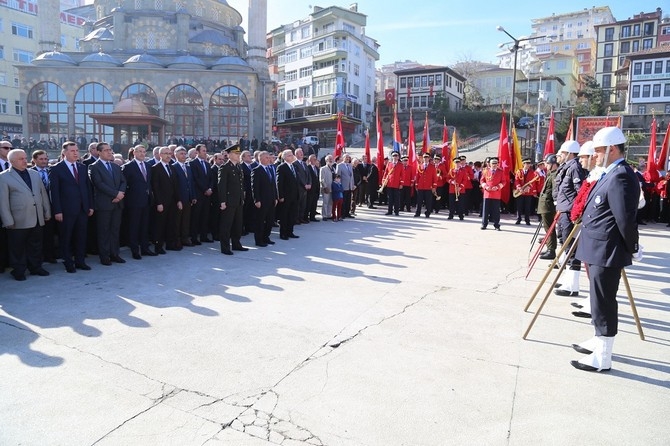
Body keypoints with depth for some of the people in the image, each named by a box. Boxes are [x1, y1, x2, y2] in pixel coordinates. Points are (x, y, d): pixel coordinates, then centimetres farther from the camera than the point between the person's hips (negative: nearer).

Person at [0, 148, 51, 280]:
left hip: (37, 219, 5)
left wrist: (47, 212, 10)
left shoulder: (35, 174, 12)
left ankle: (36, 267, 25)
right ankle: (19, 271, 18)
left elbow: (43, 194, 14)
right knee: (18, 247, 6)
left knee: (36, 245, 12)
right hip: (18, 221, -4)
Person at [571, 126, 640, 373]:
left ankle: (602, 359, 9)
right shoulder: (611, 174, 14)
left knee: (603, 303, -2)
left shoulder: (620, 177, -18)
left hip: (606, 252, -10)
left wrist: (633, 249, -11)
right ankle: (599, 342, 35)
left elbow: (626, 219, -22)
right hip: (599, 250, 10)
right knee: (600, 301, 20)